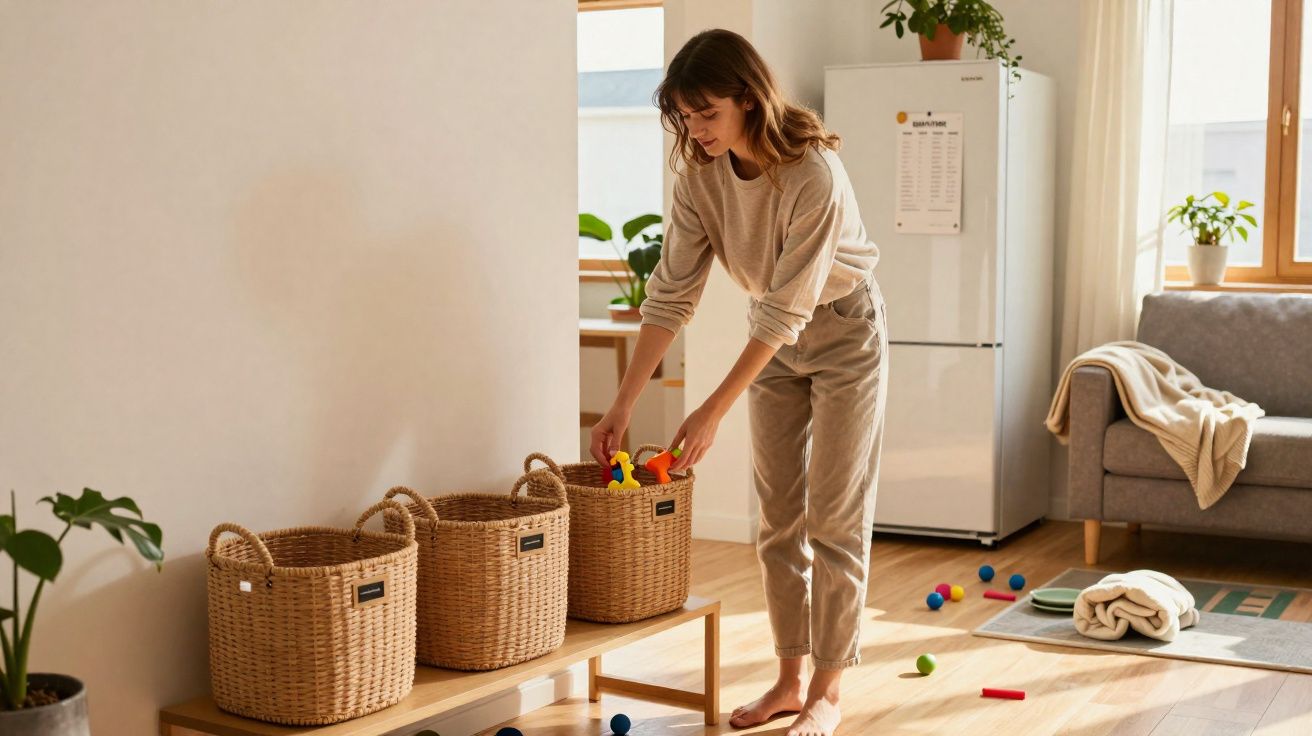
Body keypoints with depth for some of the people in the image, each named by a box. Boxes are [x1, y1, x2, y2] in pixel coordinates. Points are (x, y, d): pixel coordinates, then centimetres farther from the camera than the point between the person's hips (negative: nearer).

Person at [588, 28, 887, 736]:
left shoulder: (813, 172, -32)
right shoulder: (699, 173, -14)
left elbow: (785, 309, -31)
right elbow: (671, 293, -12)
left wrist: (712, 411, -31)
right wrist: (621, 405, -15)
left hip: (843, 331, -6)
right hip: (776, 338, 6)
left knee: (834, 517, -2)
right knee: (779, 516, 9)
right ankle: (790, 679, 20)